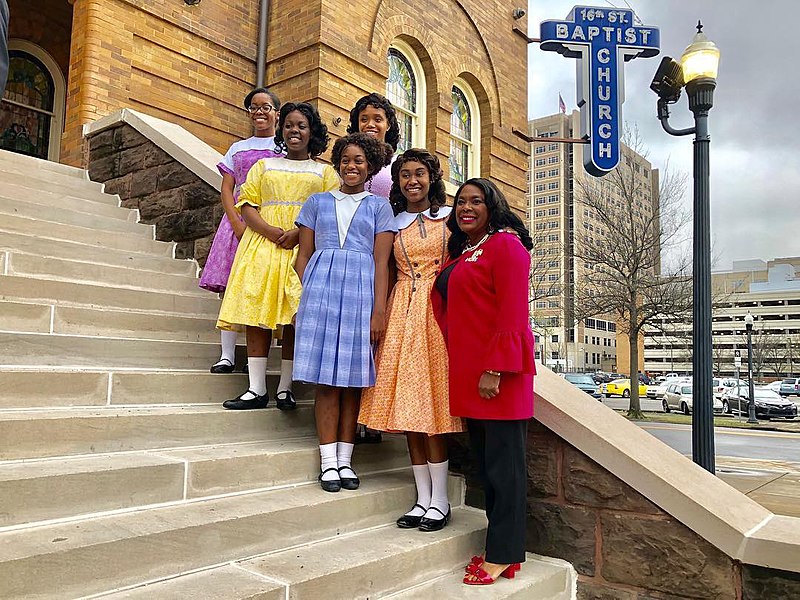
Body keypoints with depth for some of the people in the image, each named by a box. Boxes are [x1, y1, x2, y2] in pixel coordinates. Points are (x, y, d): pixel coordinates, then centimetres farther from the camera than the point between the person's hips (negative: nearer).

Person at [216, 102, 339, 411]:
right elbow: (247, 205, 9)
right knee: (257, 311, -5)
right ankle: (257, 389, -2)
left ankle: (285, 388, 4)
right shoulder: (264, 165, 20)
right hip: (262, 245, 2)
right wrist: (271, 231, -11)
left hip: (304, 249, -2)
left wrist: (298, 233, -14)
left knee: (295, 317, -4)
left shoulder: (325, 172, 14)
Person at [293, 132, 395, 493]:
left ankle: (345, 459, 12)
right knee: (326, 378, -2)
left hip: (361, 290, 0)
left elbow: (381, 262, 4)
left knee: (353, 377, 2)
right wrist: (300, 298, 0)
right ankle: (328, 461, 4)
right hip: (320, 287, 1)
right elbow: (304, 254, 12)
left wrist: (379, 309, -6)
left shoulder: (379, 207, 12)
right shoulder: (317, 202, 16)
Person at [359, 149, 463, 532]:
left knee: (431, 400, -6)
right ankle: (423, 498, 12)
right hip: (402, 311, 3)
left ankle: (440, 500, 5)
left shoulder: (449, 218, 8)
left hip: (438, 310, -3)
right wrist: (380, 316, 0)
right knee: (407, 404, 2)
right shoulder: (393, 224, 15)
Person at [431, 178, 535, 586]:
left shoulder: (505, 245, -6)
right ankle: (502, 548, 22)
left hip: (498, 373, -9)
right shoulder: (460, 253, 21)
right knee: (486, 461, 12)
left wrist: (495, 369, -20)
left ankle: (503, 556, 8)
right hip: (468, 375, 9)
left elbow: (513, 314, -15)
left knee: (503, 463, -1)